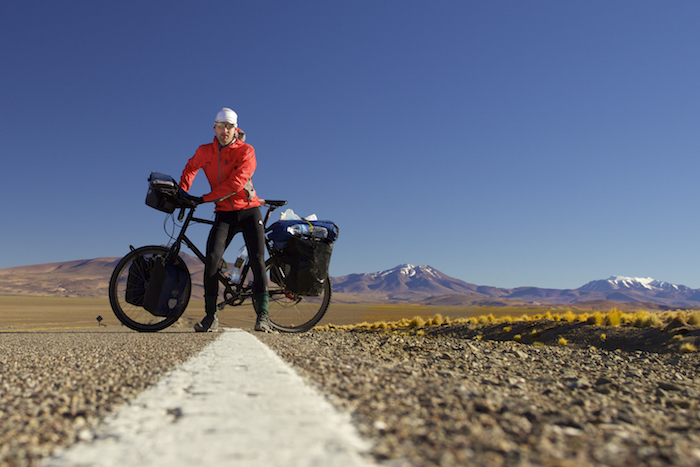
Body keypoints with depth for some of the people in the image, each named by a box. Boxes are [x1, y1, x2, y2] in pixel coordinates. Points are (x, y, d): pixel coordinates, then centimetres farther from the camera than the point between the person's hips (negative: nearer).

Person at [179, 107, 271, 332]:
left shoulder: (245, 151, -8)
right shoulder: (205, 151, 4)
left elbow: (236, 182, -21)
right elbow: (191, 167, 26)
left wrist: (204, 198, -22)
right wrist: (182, 191, 12)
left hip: (249, 211, -2)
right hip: (224, 213, 2)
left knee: (257, 260, -13)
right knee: (212, 258, -16)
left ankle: (262, 315, -6)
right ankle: (211, 316, -7)